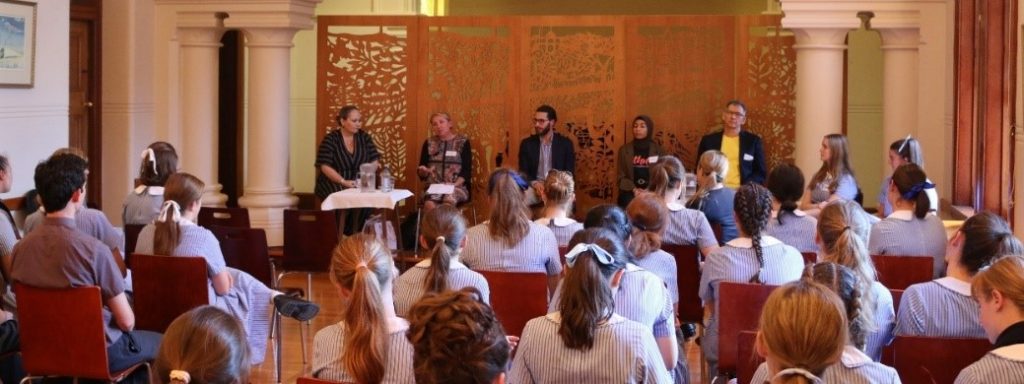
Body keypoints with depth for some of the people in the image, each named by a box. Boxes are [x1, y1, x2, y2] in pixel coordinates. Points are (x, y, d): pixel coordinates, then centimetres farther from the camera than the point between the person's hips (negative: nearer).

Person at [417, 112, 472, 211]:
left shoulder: (463, 142, 6)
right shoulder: (429, 143, 13)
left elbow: (467, 170, 0)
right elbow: (421, 173, 13)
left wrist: (454, 185, -16)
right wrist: (423, 171, -11)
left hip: (457, 187, -2)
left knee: (448, 203, -36)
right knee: (429, 205, -33)